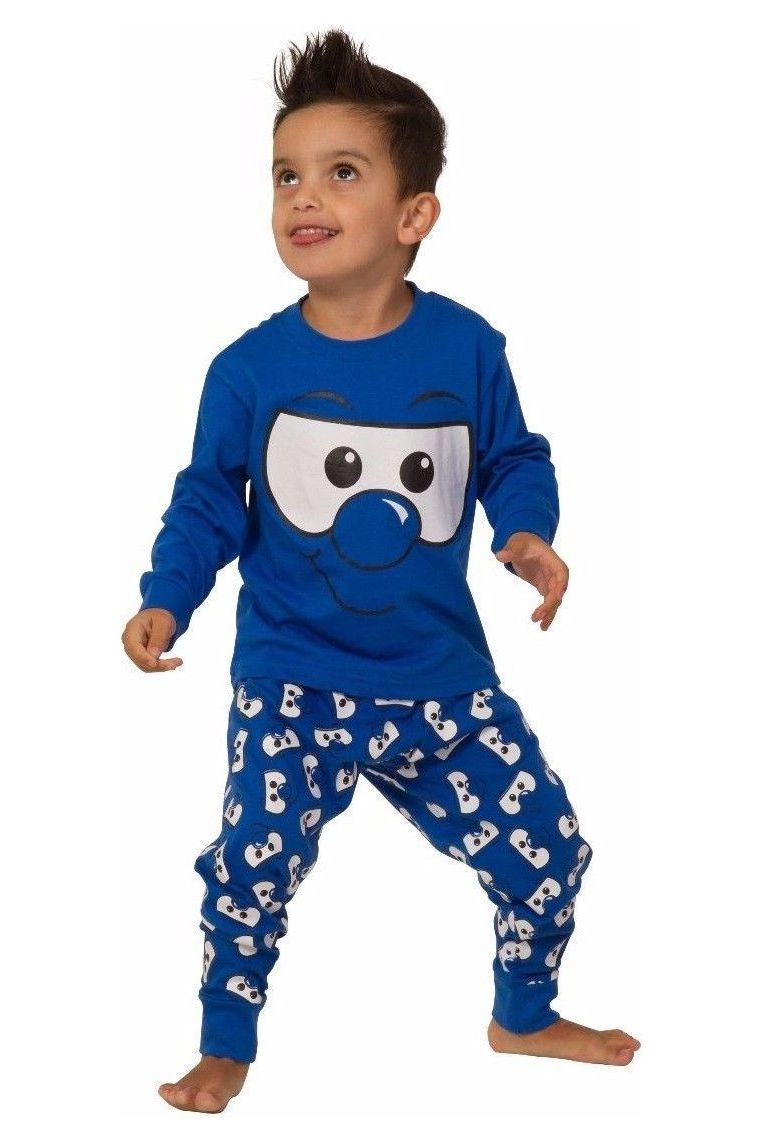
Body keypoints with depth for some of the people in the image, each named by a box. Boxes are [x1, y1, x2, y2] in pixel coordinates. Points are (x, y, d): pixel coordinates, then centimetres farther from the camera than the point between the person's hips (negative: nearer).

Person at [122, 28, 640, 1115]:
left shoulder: (468, 349, -7)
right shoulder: (250, 368, -9)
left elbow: (512, 458, 5)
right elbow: (208, 499, -2)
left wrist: (528, 533, -14)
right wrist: (166, 599, -15)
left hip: (444, 676, 2)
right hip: (292, 686, -1)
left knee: (548, 852, 6)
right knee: (252, 870, -4)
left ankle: (525, 1017, 34)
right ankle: (227, 1047, 23)